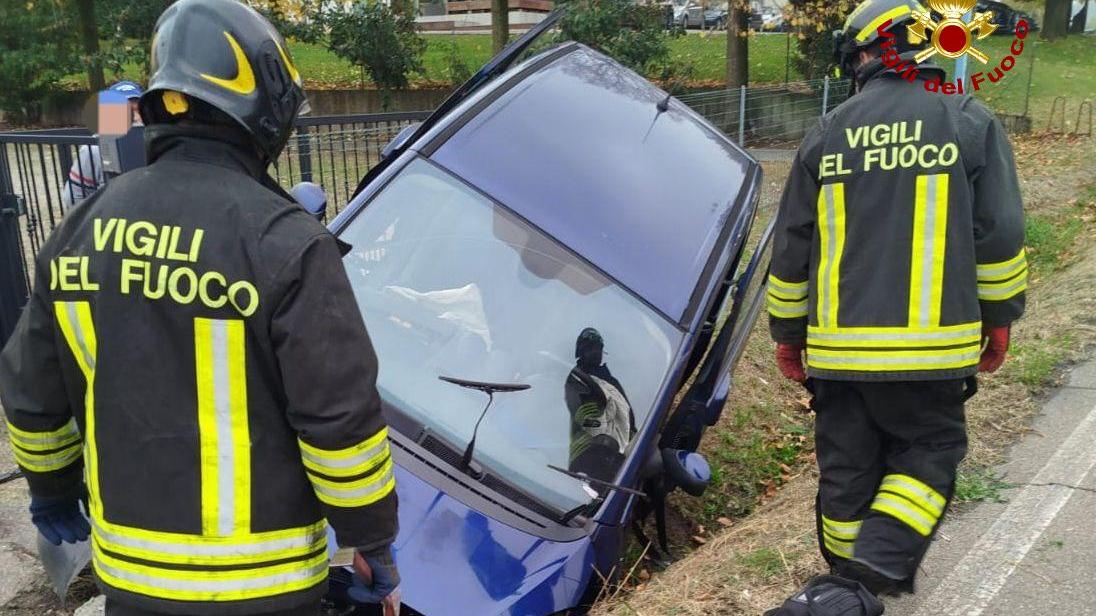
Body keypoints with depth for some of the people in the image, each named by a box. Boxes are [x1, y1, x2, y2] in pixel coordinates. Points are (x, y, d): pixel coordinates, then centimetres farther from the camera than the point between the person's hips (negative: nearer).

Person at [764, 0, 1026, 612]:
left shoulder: (827, 134, 6)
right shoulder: (971, 122, 1)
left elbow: (792, 248, 7)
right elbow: (1000, 235, 0)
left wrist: (788, 332, 17)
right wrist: (999, 318, 14)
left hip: (837, 347, 2)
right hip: (931, 346, -2)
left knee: (847, 468, 14)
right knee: (929, 454, 12)